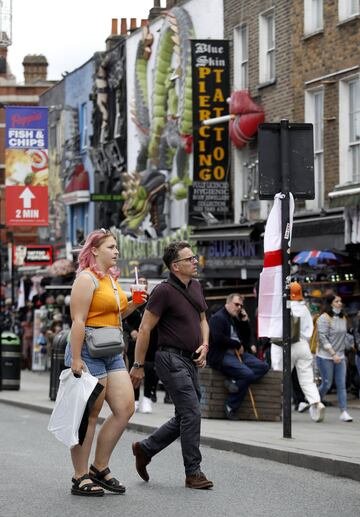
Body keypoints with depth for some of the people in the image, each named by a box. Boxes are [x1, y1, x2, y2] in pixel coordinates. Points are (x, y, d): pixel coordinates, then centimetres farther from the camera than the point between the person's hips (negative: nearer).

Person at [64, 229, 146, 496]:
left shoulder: (111, 278, 17)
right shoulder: (87, 278, -11)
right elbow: (78, 321, -17)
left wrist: (132, 305, 11)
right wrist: (76, 358, -22)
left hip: (112, 352, 9)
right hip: (88, 350, -9)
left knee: (126, 409, 3)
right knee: (89, 414, -4)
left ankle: (100, 468, 14)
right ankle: (80, 479, 3)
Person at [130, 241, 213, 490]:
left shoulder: (196, 287, 12)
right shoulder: (164, 291, -13)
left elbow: (202, 320, 24)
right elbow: (145, 329, -11)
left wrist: (204, 345, 5)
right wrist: (138, 365, -11)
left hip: (191, 360, 9)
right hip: (172, 359, -9)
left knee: (185, 417, 13)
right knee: (192, 413, -12)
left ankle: (145, 449, 28)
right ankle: (193, 473, -6)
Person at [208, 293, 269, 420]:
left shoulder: (236, 319, 24)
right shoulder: (218, 318, -4)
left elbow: (247, 338, 26)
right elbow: (218, 338, -18)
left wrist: (245, 321, 12)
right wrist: (238, 345, -10)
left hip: (238, 353, 9)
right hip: (222, 356, -9)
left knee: (263, 366, -11)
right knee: (247, 374, -28)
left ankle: (235, 382, -24)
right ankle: (231, 408, -18)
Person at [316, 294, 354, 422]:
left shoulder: (343, 319, 11)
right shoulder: (324, 318, -10)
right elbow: (323, 338, -15)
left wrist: (341, 353, 14)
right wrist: (333, 354, -18)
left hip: (340, 357, 6)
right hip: (325, 357, -6)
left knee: (342, 385, -2)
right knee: (327, 384, 0)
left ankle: (344, 412, -5)